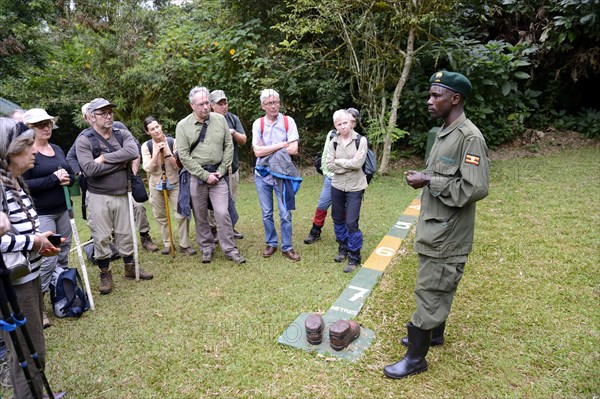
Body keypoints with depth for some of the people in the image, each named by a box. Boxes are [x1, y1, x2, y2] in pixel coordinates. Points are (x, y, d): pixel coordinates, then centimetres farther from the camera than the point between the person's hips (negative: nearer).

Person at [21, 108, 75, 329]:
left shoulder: (57, 149, 12)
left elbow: (71, 175, 15)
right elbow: (23, 184, -18)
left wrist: (67, 178, -7)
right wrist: (53, 179, -21)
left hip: (62, 210, 7)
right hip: (41, 214, -7)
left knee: (63, 256, 14)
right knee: (48, 260, -9)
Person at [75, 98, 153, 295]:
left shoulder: (122, 134, 2)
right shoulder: (84, 140, -8)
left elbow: (133, 152, -19)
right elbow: (90, 169, -21)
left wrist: (105, 158, -20)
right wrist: (120, 162, -14)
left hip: (122, 195, 3)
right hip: (99, 197, -3)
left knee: (126, 234, 14)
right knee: (101, 237, 6)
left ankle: (130, 268, 31)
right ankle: (105, 274, 23)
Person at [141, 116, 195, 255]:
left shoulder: (172, 142, -8)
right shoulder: (146, 146, -5)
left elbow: (178, 165, -12)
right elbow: (148, 168, -12)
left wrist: (167, 151, -21)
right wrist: (156, 152, -20)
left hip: (174, 183, -1)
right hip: (156, 185, 2)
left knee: (182, 214, -7)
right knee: (160, 216, 9)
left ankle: (184, 245, 6)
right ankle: (167, 243, 24)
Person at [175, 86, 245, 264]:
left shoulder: (220, 119, 2)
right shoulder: (183, 126, -4)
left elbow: (229, 146, 5)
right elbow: (184, 156, -7)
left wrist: (221, 171, -3)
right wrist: (205, 175, -11)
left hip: (217, 174, 1)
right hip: (196, 175, 0)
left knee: (222, 213, -3)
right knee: (200, 215, 8)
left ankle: (230, 249, 9)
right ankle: (206, 248, 25)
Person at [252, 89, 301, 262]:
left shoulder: (288, 121, -3)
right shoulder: (258, 124, 0)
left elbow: (293, 149, -12)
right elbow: (257, 151, -11)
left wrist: (266, 148, -10)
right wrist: (281, 144, -14)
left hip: (282, 173, -1)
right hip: (262, 174, 1)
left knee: (285, 213, 2)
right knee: (266, 213, 11)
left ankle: (287, 247, 16)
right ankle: (271, 243, 28)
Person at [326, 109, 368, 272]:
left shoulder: (361, 140, -8)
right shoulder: (334, 142, 1)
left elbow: (358, 163, -19)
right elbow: (330, 165, -6)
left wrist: (339, 161, -11)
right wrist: (349, 164, -14)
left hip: (354, 188, -4)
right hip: (337, 186, 4)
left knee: (351, 223, -6)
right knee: (338, 219, 15)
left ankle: (354, 257, 9)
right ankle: (343, 249, 35)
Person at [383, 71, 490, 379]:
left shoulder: (470, 137, -19)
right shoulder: (443, 133, 10)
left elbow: (476, 188, -26)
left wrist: (428, 181, -21)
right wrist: (424, 178, 5)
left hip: (447, 235, -9)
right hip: (434, 229, 9)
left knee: (430, 292, 1)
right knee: (438, 288, 23)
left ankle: (416, 358, 15)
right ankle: (434, 332, 42)